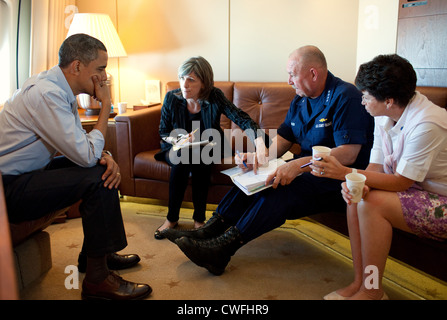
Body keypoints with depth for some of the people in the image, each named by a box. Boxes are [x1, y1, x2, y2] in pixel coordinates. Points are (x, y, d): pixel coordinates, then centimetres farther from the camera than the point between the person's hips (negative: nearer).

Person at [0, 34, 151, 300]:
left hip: (27, 174, 10)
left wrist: (105, 156, -12)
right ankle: (97, 279, -12)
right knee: (97, 178, -22)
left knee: (105, 168, 8)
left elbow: (81, 143, 10)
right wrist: (106, 105, -17)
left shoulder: (60, 88, 6)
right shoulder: (47, 93, -26)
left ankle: (93, 254, 18)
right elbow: (86, 155, -27)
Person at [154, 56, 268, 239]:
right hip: (177, 149, 1)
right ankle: (172, 218, -17)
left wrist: (259, 139, -46)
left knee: (200, 160, -33)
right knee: (182, 158, -32)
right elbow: (163, 133, -3)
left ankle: (199, 218, -17)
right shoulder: (171, 98, -13)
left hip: (207, 150, 0)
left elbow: (241, 118, -27)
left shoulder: (215, 97, -16)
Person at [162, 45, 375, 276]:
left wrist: (299, 164, -34)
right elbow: (283, 138, 12)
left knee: (281, 187, -30)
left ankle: (222, 249, -28)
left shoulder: (346, 97, -16)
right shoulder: (301, 100, 11)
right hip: (308, 168, 8)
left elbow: (349, 154, -26)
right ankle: (208, 232, -13)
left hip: (337, 178, -8)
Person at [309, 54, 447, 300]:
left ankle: (372, 291, -8)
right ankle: (359, 281, -4)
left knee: (372, 203, -25)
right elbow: (376, 167, -1)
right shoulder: (384, 116, -1)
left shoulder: (426, 123, -27)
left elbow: (401, 182, -24)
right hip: (414, 187, 8)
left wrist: (344, 172, -27)